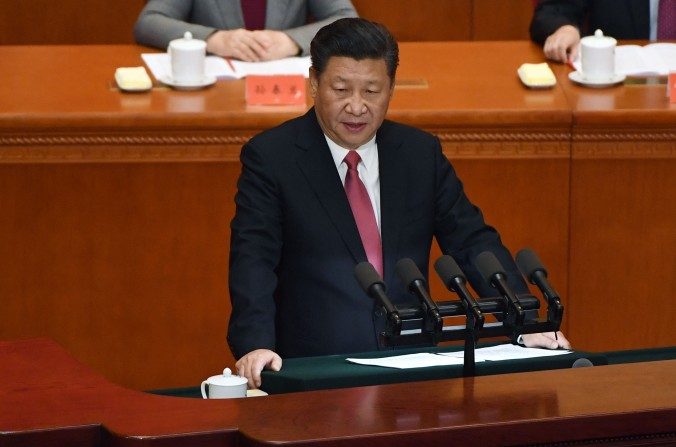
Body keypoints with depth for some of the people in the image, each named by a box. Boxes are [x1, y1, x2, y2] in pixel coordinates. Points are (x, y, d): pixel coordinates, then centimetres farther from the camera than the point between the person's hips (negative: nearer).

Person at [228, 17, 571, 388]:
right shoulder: (270, 157, -1)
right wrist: (256, 345, -27)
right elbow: (253, 259, -10)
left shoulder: (422, 153, 11)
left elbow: (473, 243, 12)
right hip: (312, 370, -2)